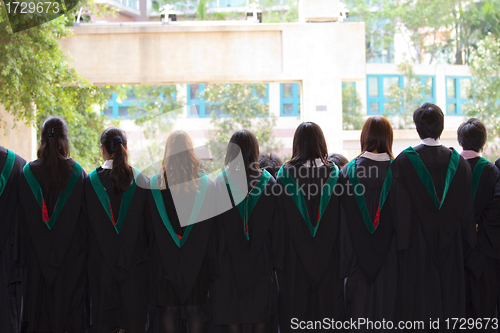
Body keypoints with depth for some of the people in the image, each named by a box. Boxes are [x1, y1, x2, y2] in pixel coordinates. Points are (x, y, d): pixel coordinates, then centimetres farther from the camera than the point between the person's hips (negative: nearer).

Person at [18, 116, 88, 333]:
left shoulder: (28, 173, -4)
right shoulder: (77, 173, -6)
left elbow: (23, 219, 1)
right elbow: (85, 217, -2)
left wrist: (25, 254, 8)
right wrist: (83, 250, 6)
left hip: (38, 257, 1)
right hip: (72, 256, -1)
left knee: (39, 310, 9)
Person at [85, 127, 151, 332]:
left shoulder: (91, 181, -5)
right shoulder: (140, 180, -4)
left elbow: (86, 222, 0)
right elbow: (149, 222, 0)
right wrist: (148, 251, 11)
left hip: (101, 260, 0)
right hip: (136, 260, 0)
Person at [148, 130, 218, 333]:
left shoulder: (156, 183, -4)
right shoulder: (205, 183, -3)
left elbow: (151, 225, 0)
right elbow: (211, 225, 0)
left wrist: (151, 256, 9)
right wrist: (211, 260, 6)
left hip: (165, 256, -1)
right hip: (196, 257, 1)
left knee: (168, 308, 6)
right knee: (193, 309, 7)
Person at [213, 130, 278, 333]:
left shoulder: (221, 182, -7)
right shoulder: (269, 183, -5)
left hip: (230, 259, -1)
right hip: (261, 260, 1)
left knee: (232, 316, 6)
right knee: (260, 315, 9)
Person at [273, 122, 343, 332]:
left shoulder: (285, 175, -7)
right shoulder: (334, 173, -4)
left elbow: (279, 224, -4)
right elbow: (341, 221, -1)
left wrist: (278, 257, 3)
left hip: (294, 259, -1)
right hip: (328, 258, 1)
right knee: (327, 308, 9)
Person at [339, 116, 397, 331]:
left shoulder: (348, 172, -5)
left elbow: (343, 224, -3)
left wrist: (345, 265, 4)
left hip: (359, 264, 1)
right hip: (390, 264, 0)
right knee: (388, 311, 5)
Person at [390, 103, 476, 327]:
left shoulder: (404, 161, -10)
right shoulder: (457, 162, 0)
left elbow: (400, 208, -9)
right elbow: (466, 207, 5)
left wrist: (401, 242, -2)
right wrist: (467, 242, 14)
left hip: (417, 248, -3)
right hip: (451, 247, 3)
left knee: (419, 304, 2)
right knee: (449, 297, 11)